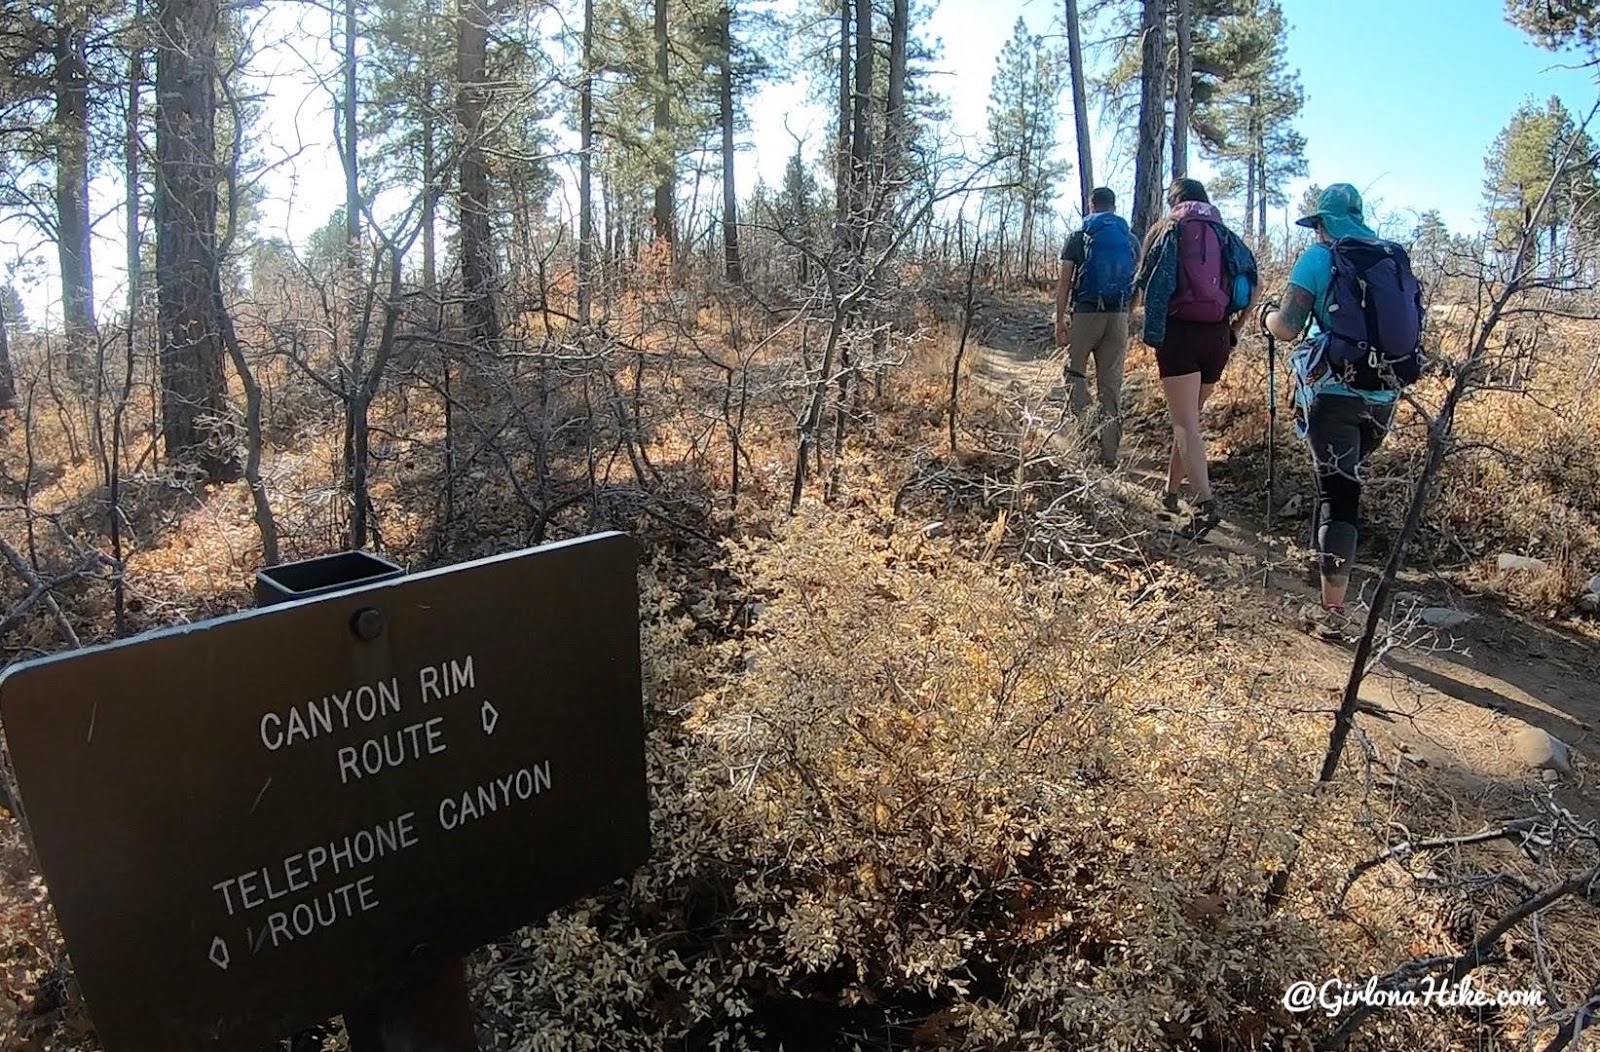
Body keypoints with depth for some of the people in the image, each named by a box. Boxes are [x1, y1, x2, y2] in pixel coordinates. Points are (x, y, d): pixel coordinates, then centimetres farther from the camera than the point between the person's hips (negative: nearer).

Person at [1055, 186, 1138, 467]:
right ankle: (1109, 453, 6)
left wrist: (1059, 321, -3)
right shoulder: (1131, 239, 10)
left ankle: (1081, 420, -5)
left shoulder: (1079, 237, 1)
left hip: (1086, 313, -3)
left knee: (1075, 370, 16)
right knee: (1112, 383, 6)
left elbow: (1064, 282, -5)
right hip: (1119, 316, 3)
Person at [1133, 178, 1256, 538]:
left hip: (1178, 332, -4)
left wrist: (1153, 324, 15)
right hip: (1217, 335, 4)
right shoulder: (1226, 234, 14)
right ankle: (1171, 492, 27)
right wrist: (1236, 327, 11)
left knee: (1186, 425, -9)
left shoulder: (1166, 229, 6)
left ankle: (1205, 503, -23)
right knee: (1189, 417, 18)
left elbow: (1145, 285, -1)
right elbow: (1251, 285, 5)